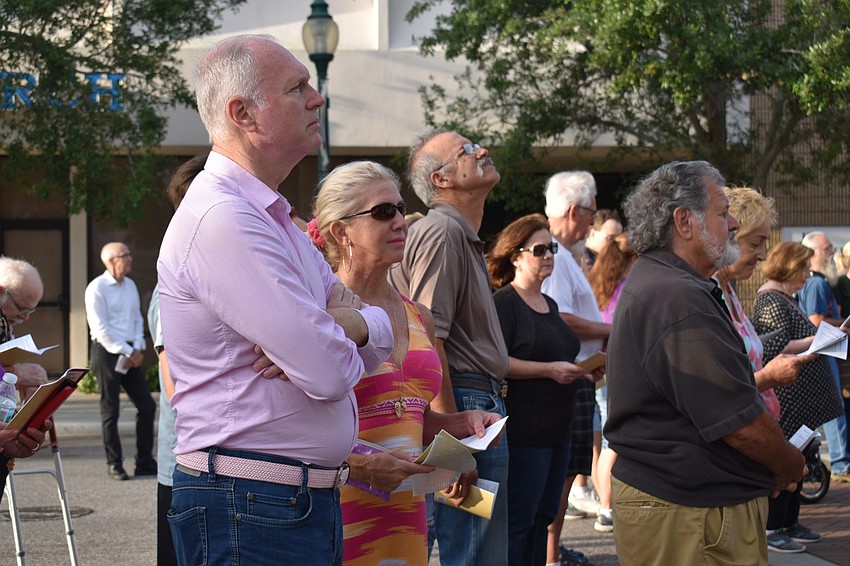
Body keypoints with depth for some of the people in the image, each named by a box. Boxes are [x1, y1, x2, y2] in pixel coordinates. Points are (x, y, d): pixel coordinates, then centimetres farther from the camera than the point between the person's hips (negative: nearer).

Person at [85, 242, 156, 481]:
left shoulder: (130, 286, 13)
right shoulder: (97, 288, -9)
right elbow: (101, 328, -14)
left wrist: (138, 348, 1)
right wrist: (127, 352, -14)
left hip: (131, 354, 7)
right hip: (107, 353, -7)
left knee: (147, 405, 4)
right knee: (110, 410, -1)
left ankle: (144, 461, 13)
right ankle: (114, 464, 9)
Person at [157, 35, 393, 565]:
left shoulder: (277, 219, 15)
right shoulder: (219, 219, -19)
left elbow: (383, 336, 12)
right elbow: (329, 373, -23)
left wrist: (353, 323, -12)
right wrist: (343, 329, 0)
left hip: (313, 500, 9)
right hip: (250, 508, -9)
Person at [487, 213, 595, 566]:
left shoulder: (549, 305, 18)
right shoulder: (504, 303, -9)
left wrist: (578, 368, 13)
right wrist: (549, 370, -20)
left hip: (557, 429, 9)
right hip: (524, 431, -9)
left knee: (543, 516, 12)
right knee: (519, 520, -5)